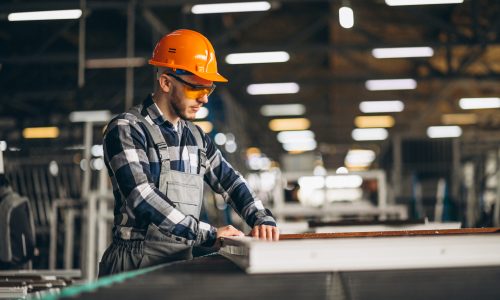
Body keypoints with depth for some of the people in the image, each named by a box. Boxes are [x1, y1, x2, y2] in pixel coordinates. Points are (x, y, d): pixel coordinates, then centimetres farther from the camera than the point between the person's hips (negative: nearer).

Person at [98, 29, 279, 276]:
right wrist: (208, 235, -15)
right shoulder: (126, 130, -4)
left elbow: (230, 181, 24)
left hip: (182, 261, 7)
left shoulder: (196, 137, 18)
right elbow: (142, 198, -15)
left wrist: (262, 219, 5)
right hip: (136, 263, -6)